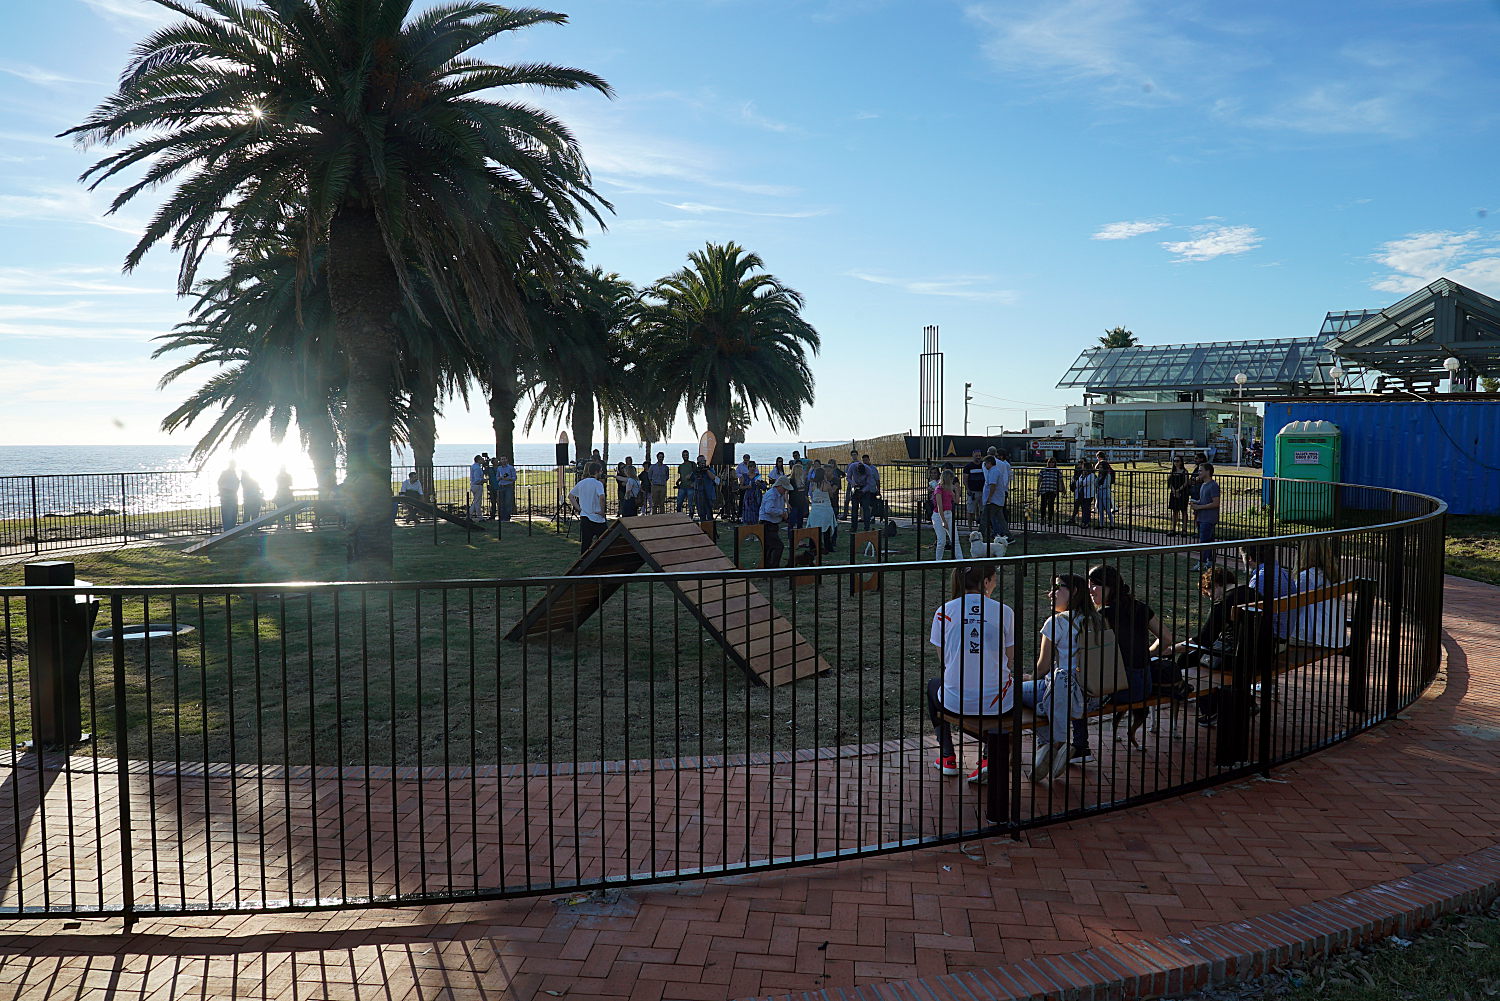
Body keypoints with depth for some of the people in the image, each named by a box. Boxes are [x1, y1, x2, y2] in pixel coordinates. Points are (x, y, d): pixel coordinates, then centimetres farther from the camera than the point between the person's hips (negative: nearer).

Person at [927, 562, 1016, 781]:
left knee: (933, 685, 35)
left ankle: (948, 757, 34)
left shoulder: (944, 611, -5)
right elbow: (1010, 660, 3)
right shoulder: (1004, 612, -5)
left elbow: (945, 659, 5)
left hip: (956, 703, 1)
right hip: (997, 704, 0)